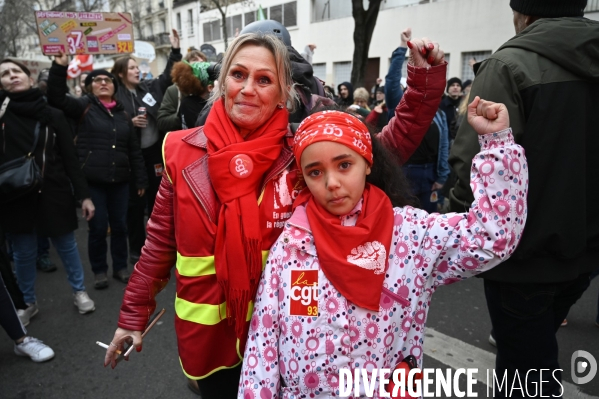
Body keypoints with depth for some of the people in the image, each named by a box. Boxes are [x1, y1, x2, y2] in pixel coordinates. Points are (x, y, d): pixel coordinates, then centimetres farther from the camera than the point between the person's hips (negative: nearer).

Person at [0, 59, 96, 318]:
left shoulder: (52, 115, -1)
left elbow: (70, 158, 0)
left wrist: (84, 194, -2)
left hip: (54, 192, 0)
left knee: (66, 245, 12)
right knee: (24, 252, 13)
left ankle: (79, 291, 32)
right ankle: (28, 302, 32)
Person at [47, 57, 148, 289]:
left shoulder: (123, 114, 12)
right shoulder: (84, 107, 4)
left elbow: (134, 150, 12)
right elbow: (56, 98, -14)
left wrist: (140, 179, 9)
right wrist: (60, 66, -24)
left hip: (120, 180, 3)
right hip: (92, 181, -3)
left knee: (120, 226, 10)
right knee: (98, 227, 3)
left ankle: (120, 267, 27)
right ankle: (99, 270, 21)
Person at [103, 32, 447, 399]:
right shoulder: (182, 151, -9)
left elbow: (389, 146, -8)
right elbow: (161, 241, 0)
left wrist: (426, 80, -19)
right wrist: (134, 314, 6)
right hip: (207, 335, 2)